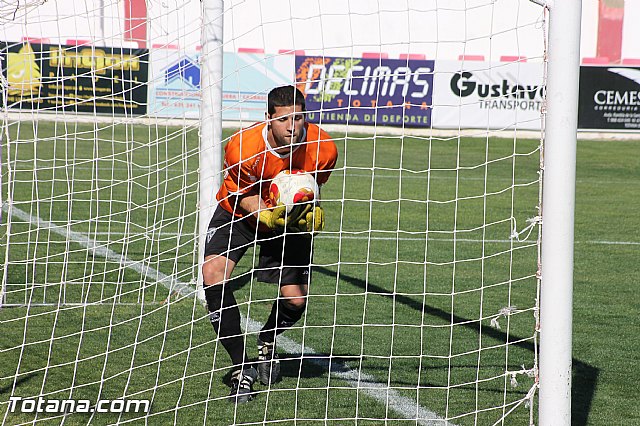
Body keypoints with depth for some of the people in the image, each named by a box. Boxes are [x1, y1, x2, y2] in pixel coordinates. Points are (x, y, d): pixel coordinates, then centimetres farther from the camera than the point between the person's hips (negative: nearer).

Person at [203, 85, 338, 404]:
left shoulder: (323, 149, -25)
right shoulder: (242, 147, -32)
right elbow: (243, 196, -14)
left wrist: (312, 212, -22)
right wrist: (268, 215, -33)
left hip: (290, 218, 2)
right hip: (240, 212, -2)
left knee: (295, 300, -5)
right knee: (213, 273, -26)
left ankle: (267, 342, 34)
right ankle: (242, 367, -16)